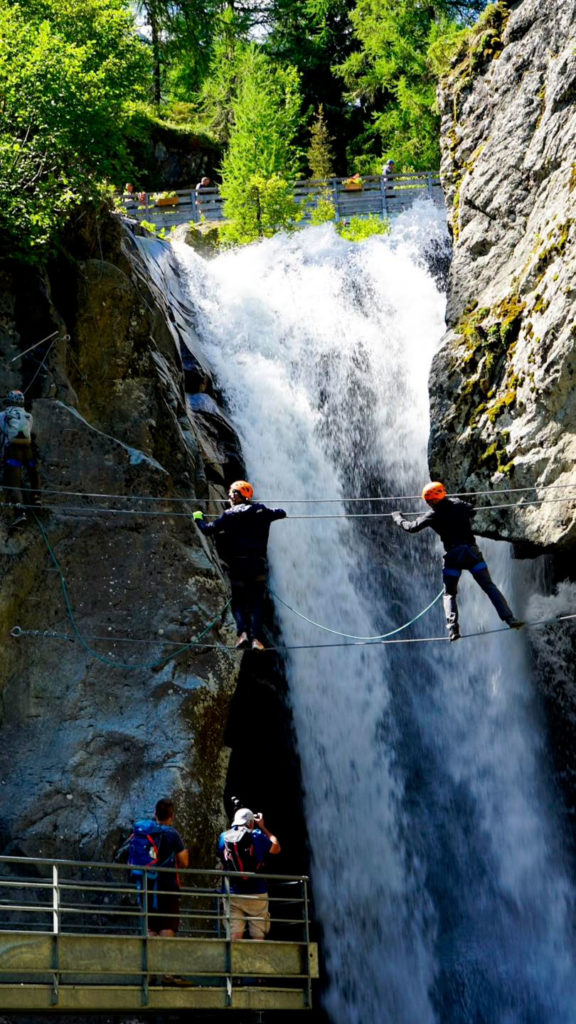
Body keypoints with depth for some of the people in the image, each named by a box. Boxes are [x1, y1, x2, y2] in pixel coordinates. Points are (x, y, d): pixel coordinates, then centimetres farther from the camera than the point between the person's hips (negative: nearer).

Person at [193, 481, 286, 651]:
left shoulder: (230, 515, -2)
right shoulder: (262, 512, 7)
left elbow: (208, 529, -5)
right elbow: (282, 513, 23)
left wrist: (198, 518, 15)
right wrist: (274, 512, 46)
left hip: (238, 564, -2)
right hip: (259, 564, 2)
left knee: (238, 602, 10)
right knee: (256, 603, 6)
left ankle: (242, 632, -13)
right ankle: (256, 638, -10)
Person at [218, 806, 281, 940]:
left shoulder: (224, 837, 4)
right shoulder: (257, 836, -3)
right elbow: (276, 848, 12)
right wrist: (263, 828, 21)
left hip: (232, 895, 2)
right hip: (256, 894, -2)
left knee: (235, 936, 0)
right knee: (258, 937, 4)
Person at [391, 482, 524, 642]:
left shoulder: (433, 515, -2)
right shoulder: (458, 505, 6)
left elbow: (411, 527, 7)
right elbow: (472, 511, 28)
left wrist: (397, 517, 24)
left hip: (453, 555, -2)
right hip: (472, 551, 2)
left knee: (449, 594, 11)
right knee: (490, 587, 2)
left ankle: (453, 628, -6)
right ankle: (509, 618, -9)